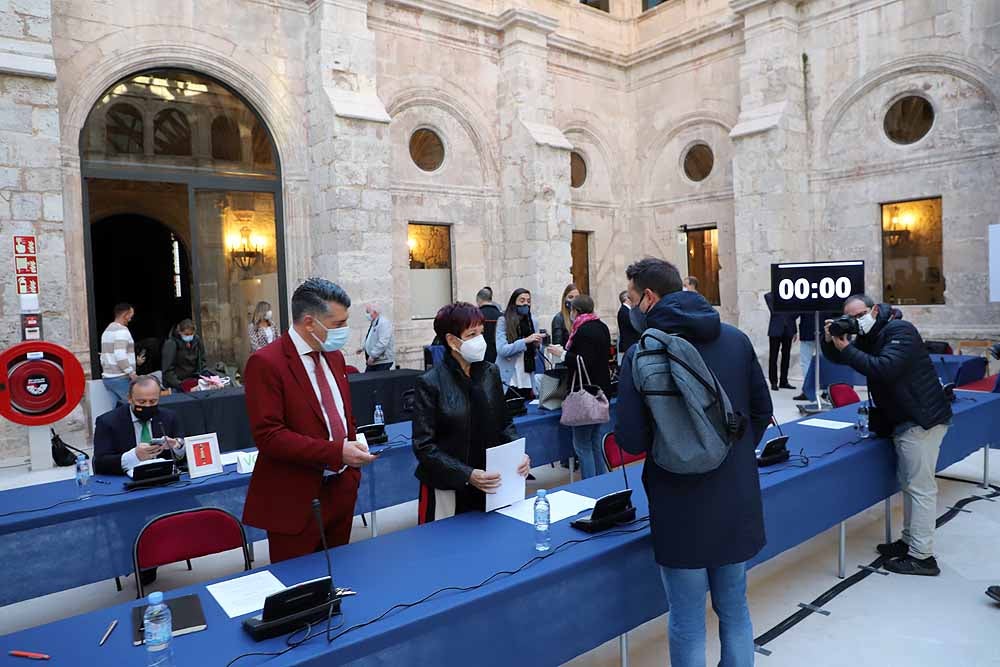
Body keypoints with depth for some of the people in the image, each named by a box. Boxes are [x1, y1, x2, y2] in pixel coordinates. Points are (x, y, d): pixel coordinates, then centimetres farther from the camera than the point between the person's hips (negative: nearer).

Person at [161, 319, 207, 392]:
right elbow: (168, 369, -14)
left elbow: (202, 361, 12)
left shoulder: (197, 340, 2)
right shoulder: (171, 344, -12)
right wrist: (178, 384, -25)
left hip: (193, 380, 4)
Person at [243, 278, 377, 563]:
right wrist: (336, 452, -24)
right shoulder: (266, 363, -15)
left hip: (341, 491, 7)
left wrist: (352, 458, 8)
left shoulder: (333, 355, 9)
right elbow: (268, 435, -21)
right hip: (295, 501, -7)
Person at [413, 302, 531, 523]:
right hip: (448, 490, -4)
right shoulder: (430, 383, -12)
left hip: (489, 486, 4)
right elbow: (424, 446, -14)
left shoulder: (490, 372, 2)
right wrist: (467, 475, -23)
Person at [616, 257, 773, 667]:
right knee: (735, 610, 22)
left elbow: (631, 441, -17)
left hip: (682, 507, -5)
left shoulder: (643, 352, -15)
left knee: (688, 623, 12)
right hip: (738, 500, 5)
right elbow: (762, 411, 9)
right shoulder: (736, 339, 1)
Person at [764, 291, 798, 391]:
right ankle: (774, 382, 2)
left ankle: (783, 381, 12)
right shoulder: (770, 296, 3)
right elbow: (773, 311, -11)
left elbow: (793, 314, 15)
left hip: (788, 330, 4)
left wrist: (794, 331, 9)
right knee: (773, 357, -2)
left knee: (786, 356, 5)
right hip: (776, 330, -4)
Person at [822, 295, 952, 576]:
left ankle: (922, 557, -2)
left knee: (920, 486, -7)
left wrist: (847, 349, -23)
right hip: (903, 420, 10)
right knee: (908, 482, 16)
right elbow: (838, 358, 14)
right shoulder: (868, 336, 11)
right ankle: (909, 541, 27)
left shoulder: (900, 330, -15)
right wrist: (830, 341, -7)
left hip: (922, 419, -10)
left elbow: (885, 369, -28)